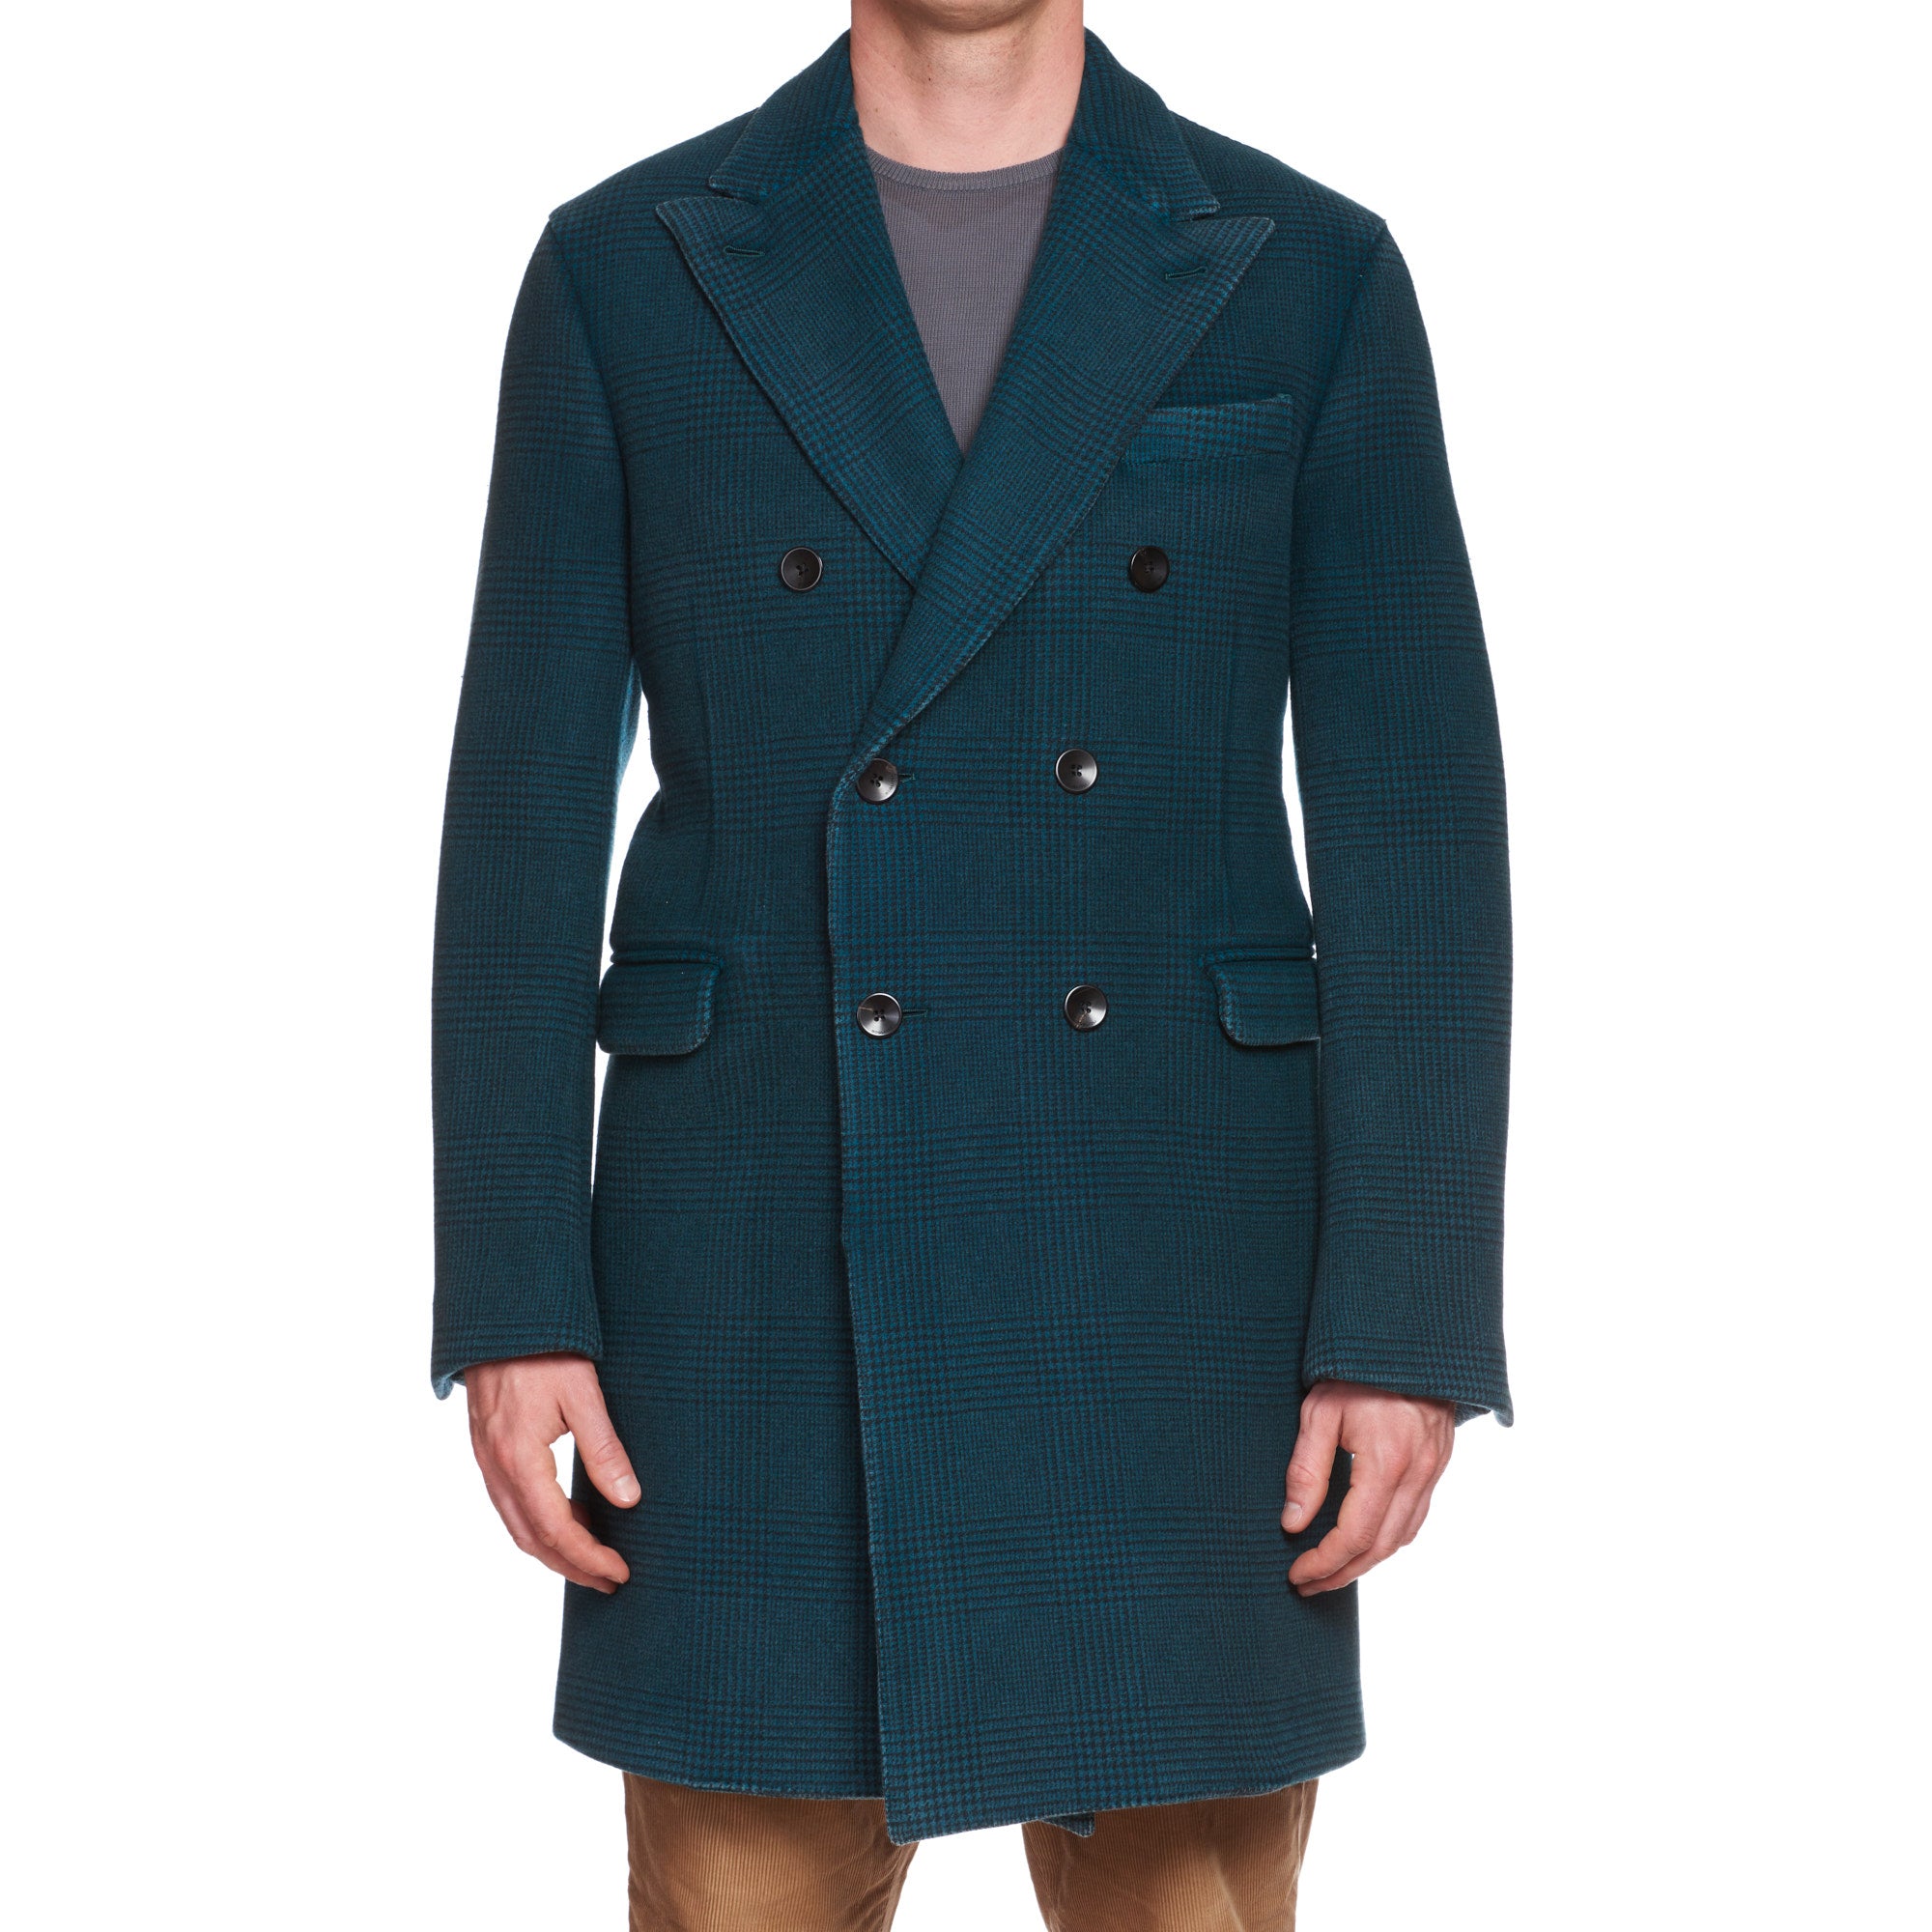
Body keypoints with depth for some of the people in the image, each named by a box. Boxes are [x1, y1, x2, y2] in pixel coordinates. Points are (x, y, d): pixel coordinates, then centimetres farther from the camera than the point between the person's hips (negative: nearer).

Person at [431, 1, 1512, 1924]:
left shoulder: (1307, 273, 3)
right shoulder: (629, 267, 3)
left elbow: (1414, 830, -1)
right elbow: (526, 817, 1)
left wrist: (1410, 1324, -8)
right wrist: (510, 1305, -5)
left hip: (1171, 1256, 1)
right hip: (773, 1251, 0)